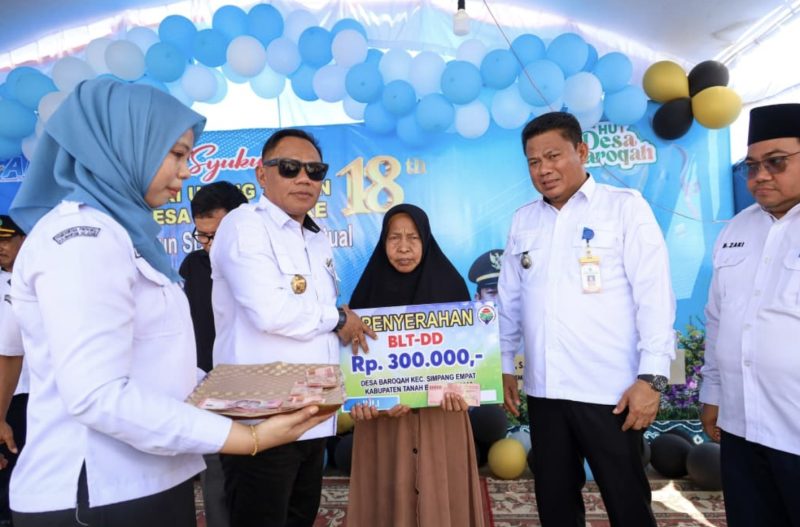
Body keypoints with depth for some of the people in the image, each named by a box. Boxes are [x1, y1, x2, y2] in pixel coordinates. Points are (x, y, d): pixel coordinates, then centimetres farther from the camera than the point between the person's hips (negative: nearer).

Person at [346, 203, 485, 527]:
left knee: (442, 499, 7)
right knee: (387, 500, 8)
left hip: (440, 417, 0)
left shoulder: (449, 285, -1)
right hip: (382, 419, 1)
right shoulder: (370, 289, 0)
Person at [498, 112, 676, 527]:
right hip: (542, 389, 4)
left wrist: (651, 376, -13)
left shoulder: (625, 207, -3)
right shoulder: (522, 221, 9)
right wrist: (504, 364, 13)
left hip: (610, 390, -4)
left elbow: (654, 294, -8)